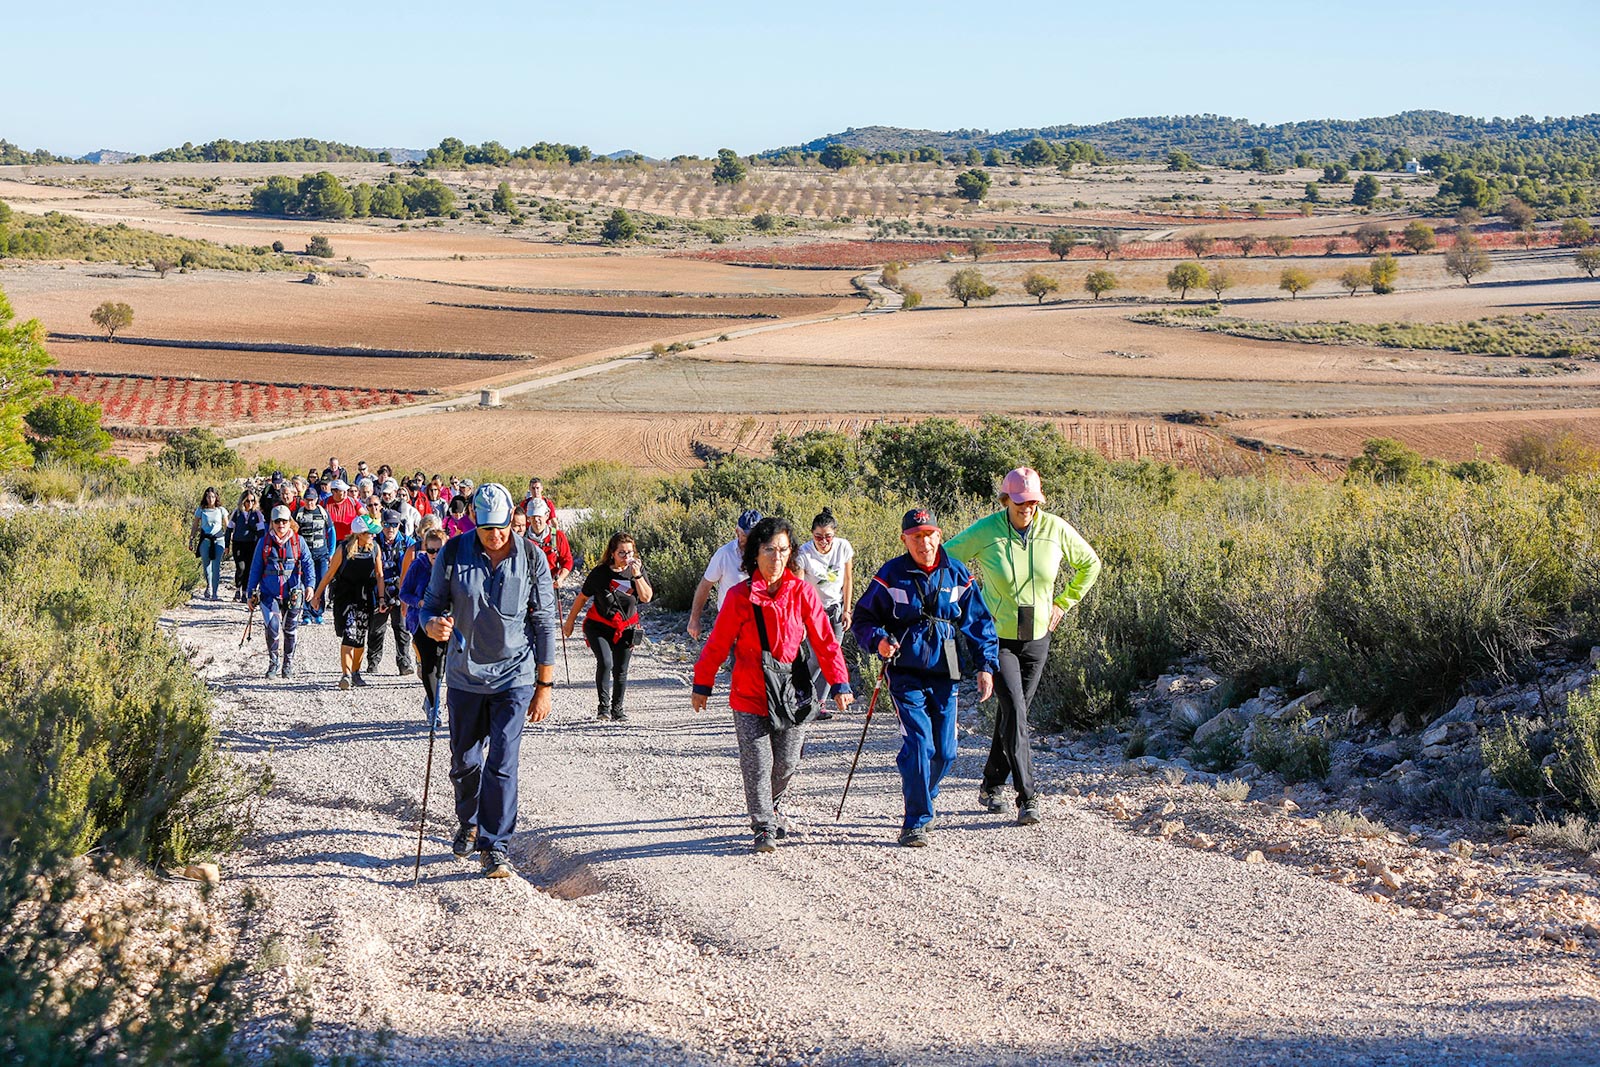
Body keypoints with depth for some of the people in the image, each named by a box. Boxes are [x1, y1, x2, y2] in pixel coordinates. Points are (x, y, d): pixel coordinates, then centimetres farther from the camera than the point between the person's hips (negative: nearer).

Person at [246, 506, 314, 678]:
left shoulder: (298, 541, 3)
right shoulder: (265, 542, 5)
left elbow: (307, 563, -2)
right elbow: (256, 568, 10)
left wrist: (309, 585, -18)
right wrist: (251, 593, 8)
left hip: (292, 593, 0)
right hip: (270, 593, 0)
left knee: (290, 629, 10)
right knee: (272, 627, -13)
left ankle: (288, 662, 26)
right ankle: (273, 662, 5)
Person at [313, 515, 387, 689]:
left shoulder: (375, 548, -2)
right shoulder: (344, 549, -12)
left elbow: (379, 575, 7)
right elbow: (329, 574, -4)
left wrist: (381, 598, 3)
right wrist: (317, 595, 0)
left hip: (365, 597, 4)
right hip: (345, 596, -4)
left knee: (360, 637, 8)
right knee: (348, 634, -16)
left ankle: (355, 673, 24)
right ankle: (346, 674, -17)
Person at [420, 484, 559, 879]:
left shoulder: (531, 558, -6)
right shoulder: (453, 553, -5)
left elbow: (544, 624, -1)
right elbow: (432, 605, 3)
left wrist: (544, 686, -2)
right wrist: (434, 625, -23)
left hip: (514, 677, -2)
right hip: (464, 677, 2)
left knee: (502, 763, -9)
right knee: (465, 761, 12)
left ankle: (495, 844, -1)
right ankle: (469, 824, 38)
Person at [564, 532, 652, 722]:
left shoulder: (637, 569, -4)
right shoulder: (600, 573, -12)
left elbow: (646, 598, -11)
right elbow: (582, 598, -1)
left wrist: (637, 576, -24)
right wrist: (569, 622, 7)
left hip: (626, 628, 3)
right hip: (599, 627, -3)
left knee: (621, 671, 6)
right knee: (605, 663, -21)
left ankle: (617, 709, 23)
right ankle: (603, 706, -9)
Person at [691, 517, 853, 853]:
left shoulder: (802, 592, -3)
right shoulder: (739, 596, -8)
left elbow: (825, 641, 1)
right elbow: (717, 645, 1)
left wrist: (840, 684, -2)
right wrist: (702, 686, 8)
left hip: (792, 694, 2)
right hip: (750, 697, -2)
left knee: (787, 764, 11)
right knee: (757, 763, -7)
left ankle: (772, 808, 38)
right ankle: (764, 826, 6)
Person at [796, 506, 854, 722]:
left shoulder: (843, 547, -13)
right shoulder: (804, 553, -23)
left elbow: (847, 580, 0)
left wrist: (846, 611, 1)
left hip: (836, 608, 3)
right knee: (817, 657, -13)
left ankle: (818, 702, 10)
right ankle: (805, 695, 12)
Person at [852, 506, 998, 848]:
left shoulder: (957, 576, 4)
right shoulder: (891, 576, -4)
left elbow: (979, 624, 10)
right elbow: (863, 619, 2)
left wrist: (985, 667, 2)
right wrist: (879, 641, -18)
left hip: (944, 675, 3)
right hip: (906, 673, -3)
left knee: (945, 751, 7)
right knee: (919, 745, -15)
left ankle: (923, 797, 35)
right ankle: (915, 822, -7)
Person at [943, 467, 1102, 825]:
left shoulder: (1056, 530, -5)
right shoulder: (984, 532, -13)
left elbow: (1089, 565, 13)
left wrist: (1062, 604, 8)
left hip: (1037, 639, 4)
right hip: (997, 637, -4)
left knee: (1014, 713, 12)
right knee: (1015, 714, -15)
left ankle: (991, 787, 29)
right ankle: (1027, 798, -14)